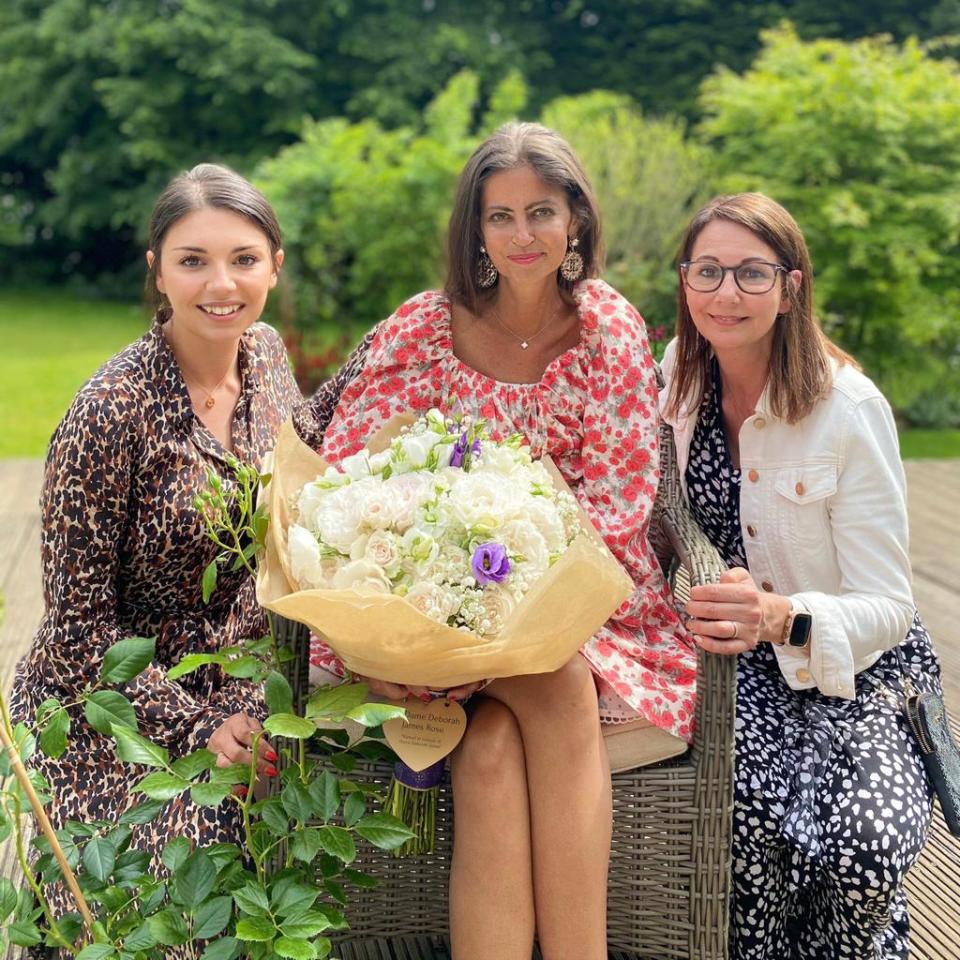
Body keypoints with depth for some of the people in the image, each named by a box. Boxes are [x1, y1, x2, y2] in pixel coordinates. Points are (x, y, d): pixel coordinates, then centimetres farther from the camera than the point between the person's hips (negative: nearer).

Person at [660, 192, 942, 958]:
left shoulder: (849, 407, -15)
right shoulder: (681, 376, 0)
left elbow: (887, 607, -16)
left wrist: (782, 618, -35)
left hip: (852, 668, -2)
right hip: (734, 660, 3)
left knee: (862, 841, -29)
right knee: (752, 804, -30)